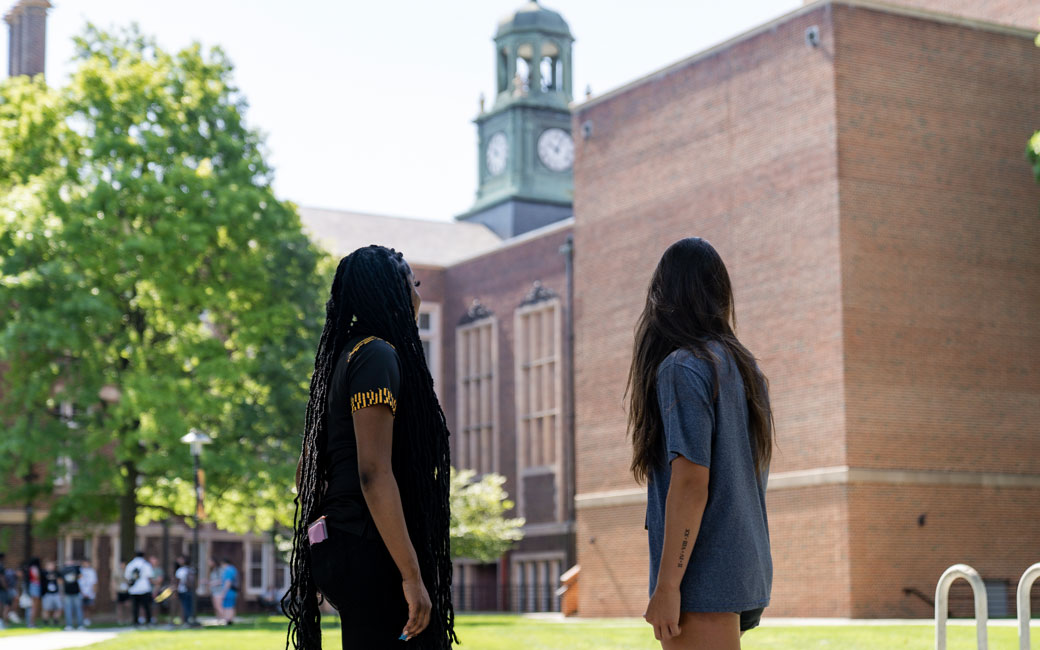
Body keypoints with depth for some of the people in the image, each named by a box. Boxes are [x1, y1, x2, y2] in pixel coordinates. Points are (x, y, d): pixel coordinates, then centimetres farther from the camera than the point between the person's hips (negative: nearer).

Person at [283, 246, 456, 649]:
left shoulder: (344, 356, 19)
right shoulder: (378, 355, -10)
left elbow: (306, 470, 23)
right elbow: (374, 472, -20)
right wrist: (412, 576, -21)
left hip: (338, 551, 10)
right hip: (370, 554, -10)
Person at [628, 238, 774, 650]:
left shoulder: (683, 368, -11)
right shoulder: (743, 368, 15)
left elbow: (691, 481, -17)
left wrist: (667, 585, -17)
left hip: (705, 580, -9)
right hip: (745, 568, 9)